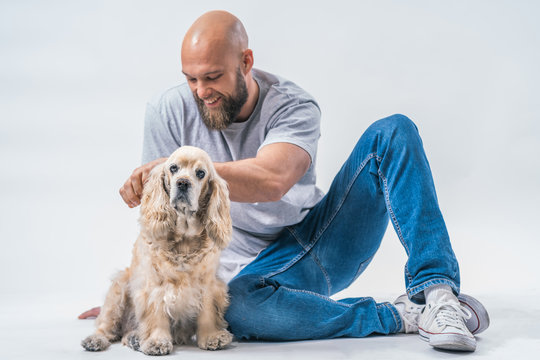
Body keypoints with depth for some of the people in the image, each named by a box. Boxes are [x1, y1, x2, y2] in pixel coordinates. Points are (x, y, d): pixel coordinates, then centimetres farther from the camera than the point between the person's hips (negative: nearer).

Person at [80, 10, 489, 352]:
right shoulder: (170, 112, -8)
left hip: (321, 239, 1)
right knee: (235, 306, -40)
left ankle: (436, 289, -28)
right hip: (261, 270, -1)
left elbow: (271, 181, -33)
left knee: (392, 132, -17)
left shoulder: (293, 105, -12)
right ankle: (399, 316, -26)